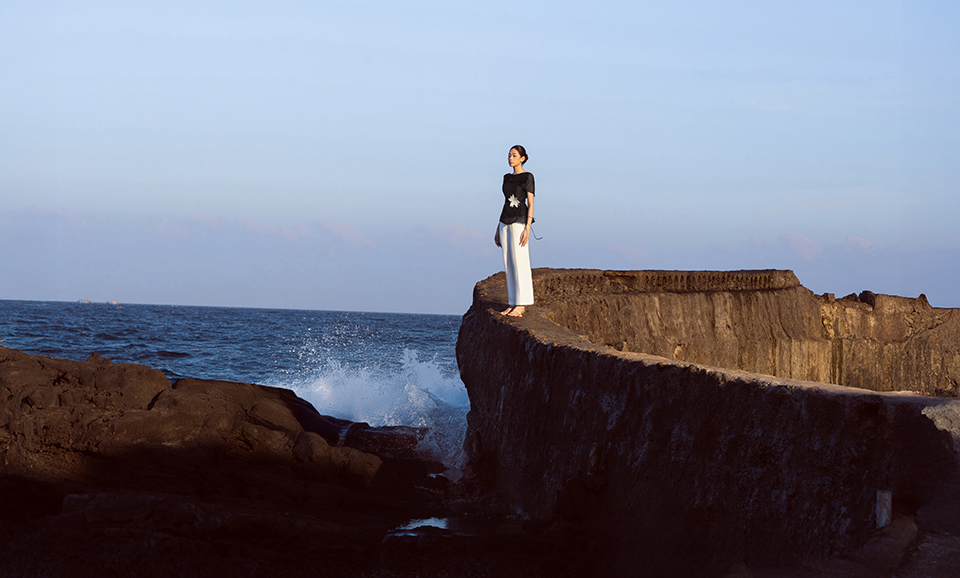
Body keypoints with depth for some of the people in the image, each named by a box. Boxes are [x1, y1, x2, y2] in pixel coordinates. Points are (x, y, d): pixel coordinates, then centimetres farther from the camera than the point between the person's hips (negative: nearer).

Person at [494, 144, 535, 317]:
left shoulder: (527, 177, -6)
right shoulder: (507, 178, 14)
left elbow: (530, 204, -10)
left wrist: (527, 228, -18)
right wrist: (498, 229, 16)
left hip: (520, 222, -7)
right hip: (505, 222, 7)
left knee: (520, 263, -8)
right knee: (509, 264, 6)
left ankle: (521, 304, -6)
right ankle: (513, 304, 8)